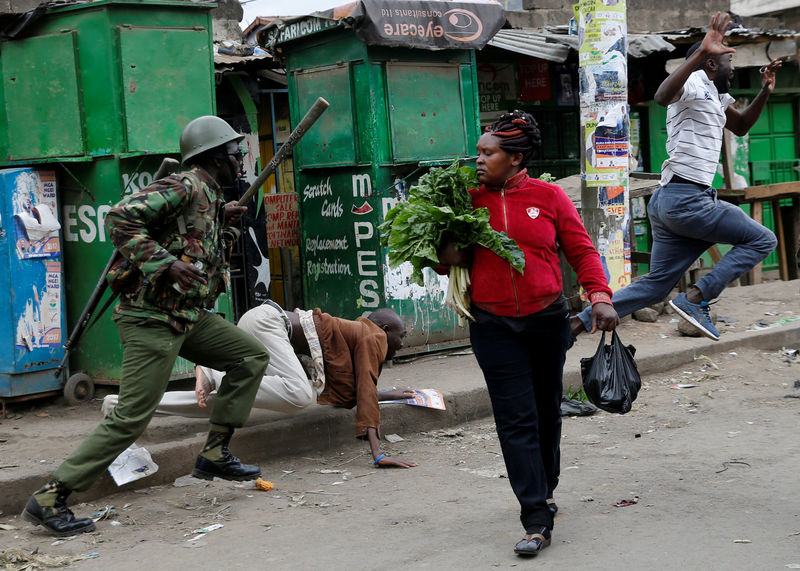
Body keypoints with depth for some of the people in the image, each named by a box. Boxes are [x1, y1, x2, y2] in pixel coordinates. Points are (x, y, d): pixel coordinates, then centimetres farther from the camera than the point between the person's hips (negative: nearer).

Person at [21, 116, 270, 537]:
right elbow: (121, 217, -24)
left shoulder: (208, 194, 15)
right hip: (152, 317, -10)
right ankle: (49, 499, -5)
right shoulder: (186, 187, -14)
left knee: (252, 357, 12)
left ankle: (214, 455, 15)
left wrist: (221, 218, 12)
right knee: (131, 416, -11)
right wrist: (166, 263, -28)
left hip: (188, 316, 10)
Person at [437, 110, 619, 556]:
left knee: (547, 412, 15)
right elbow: (452, 253, 12)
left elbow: (581, 250, -1)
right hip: (493, 326, 0)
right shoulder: (472, 201, 3)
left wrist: (600, 296, -14)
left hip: (547, 319, 0)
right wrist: (449, 257, -12)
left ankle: (545, 489, 39)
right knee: (516, 420, -6)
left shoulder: (549, 196, 0)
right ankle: (537, 521, -4)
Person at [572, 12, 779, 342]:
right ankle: (695, 299, -10)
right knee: (762, 240, 0)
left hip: (668, 202, 10)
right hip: (687, 199, -10)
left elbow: (741, 126, 40)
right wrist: (701, 53, -40)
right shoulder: (694, 83, -6)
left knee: (655, 285, 8)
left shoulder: (715, 97, 24)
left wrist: (764, 92, 23)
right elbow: (662, 96, -30)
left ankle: (579, 322, 2)